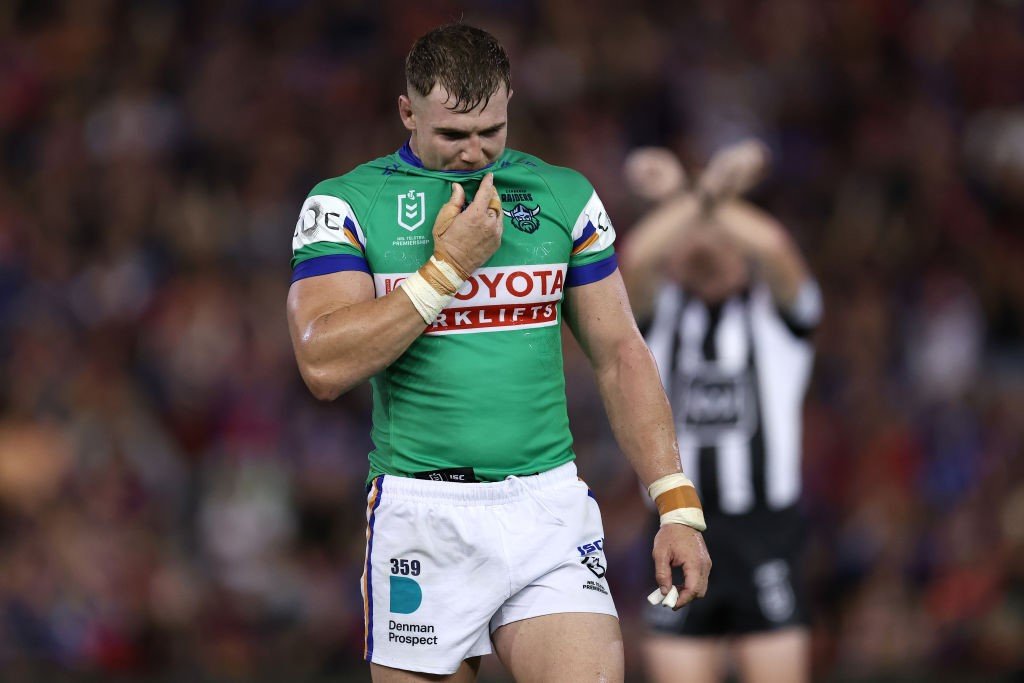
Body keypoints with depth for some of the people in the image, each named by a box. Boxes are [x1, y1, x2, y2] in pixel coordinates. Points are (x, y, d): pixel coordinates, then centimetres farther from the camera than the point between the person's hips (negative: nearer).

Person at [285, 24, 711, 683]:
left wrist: (679, 506, 5)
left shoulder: (565, 197, 9)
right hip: (422, 520, -1)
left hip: (549, 508, 2)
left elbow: (620, 355, 12)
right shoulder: (346, 205, 0)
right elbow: (325, 367, -12)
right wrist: (450, 264, -13)